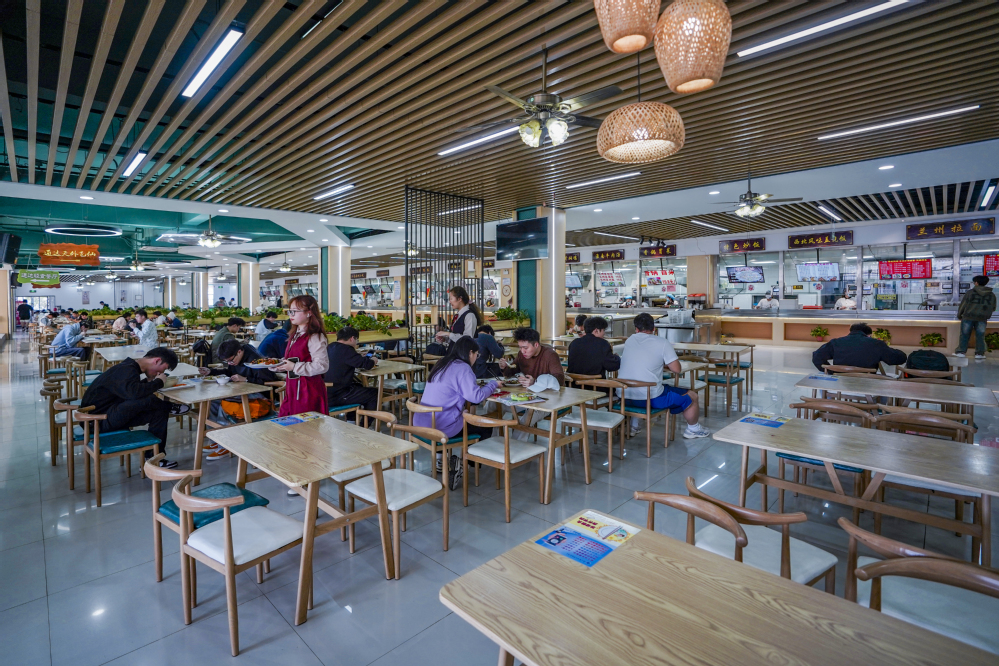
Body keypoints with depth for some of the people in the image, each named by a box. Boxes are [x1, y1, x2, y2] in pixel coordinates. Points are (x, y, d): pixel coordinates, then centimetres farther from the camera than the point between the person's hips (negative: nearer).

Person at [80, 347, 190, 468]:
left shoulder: (130, 366, 12)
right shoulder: (126, 370, -21)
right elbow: (134, 392, -40)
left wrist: (150, 381, -1)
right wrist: (159, 382, -24)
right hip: (100, 419, -11)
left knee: (159, 412, 3)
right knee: (147, 400, -32)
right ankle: (170, 408, -1)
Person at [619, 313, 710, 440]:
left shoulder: (629, 341, 8)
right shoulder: (663, 343, -5)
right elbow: (676, 369, -5)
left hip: (624, 398, 5)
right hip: (650, 398, -5)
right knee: (692, 397, 17)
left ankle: (633, 427, 45)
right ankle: (693, 429, 40)